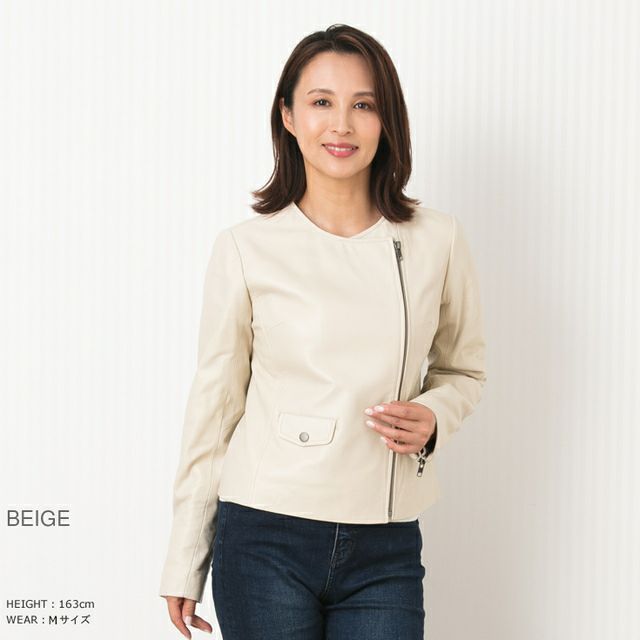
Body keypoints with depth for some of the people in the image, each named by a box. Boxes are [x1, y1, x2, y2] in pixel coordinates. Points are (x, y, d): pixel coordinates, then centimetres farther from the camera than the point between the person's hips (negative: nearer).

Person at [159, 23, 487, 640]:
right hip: (265, 541, -1)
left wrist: (432, 420, -8)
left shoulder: (437, 240, 0)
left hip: (385, 549, 2)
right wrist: (184, 563, 5)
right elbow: (215, 401, 2)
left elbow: (463, 370, 14)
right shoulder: (245, 248, -4)